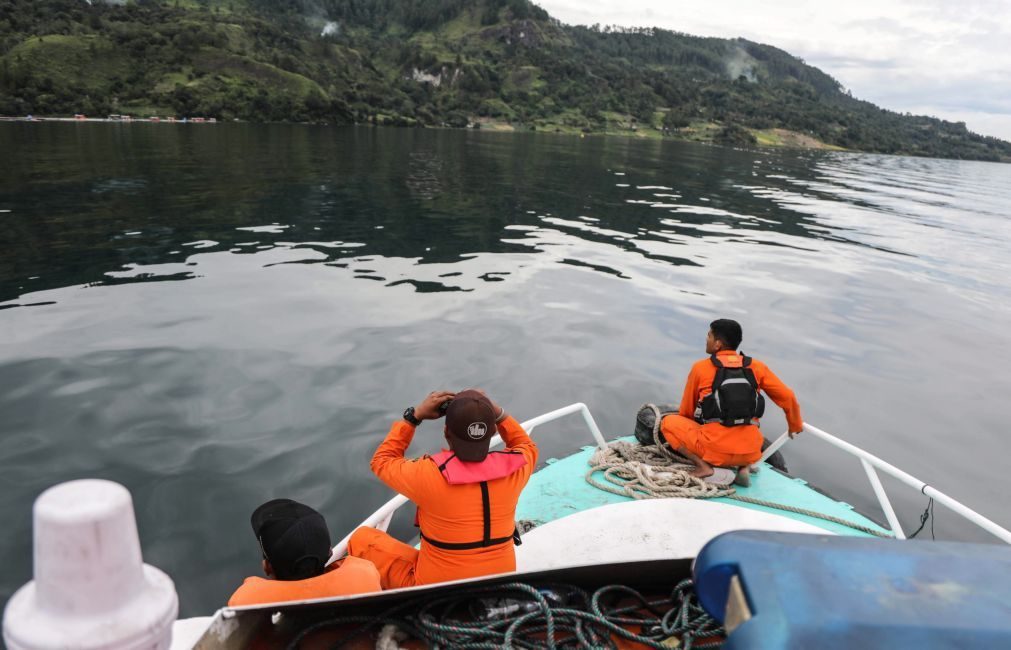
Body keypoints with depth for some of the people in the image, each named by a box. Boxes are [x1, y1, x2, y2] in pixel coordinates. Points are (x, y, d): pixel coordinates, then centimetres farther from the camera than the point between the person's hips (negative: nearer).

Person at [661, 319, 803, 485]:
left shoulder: (701, 368, -1)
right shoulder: (756, 367, 5)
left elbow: (686, 412, 11)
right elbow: (787, 397, 10)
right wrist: (795, 425, 30)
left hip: (715, 451, -4)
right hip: (751, 453, 4)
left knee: (669, 422, 14)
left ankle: (702, 465, -4)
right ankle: (743, 466, 9)